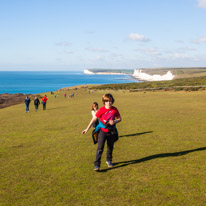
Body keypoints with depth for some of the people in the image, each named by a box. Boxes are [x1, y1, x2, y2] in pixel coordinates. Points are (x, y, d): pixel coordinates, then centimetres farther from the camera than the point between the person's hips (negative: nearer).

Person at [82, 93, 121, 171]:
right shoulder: (101, 110, -14)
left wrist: (114, 122, -17)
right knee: (100, 148, -10)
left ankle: (109, 160, 38)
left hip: (111, 131, 3)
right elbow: (94, 119, -10)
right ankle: (97, 165, -6)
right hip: (102, 131, -3)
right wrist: (87, 129, -12)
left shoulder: (114, 109, -6)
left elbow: (119, 118, 6)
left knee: (110, 147, 17)